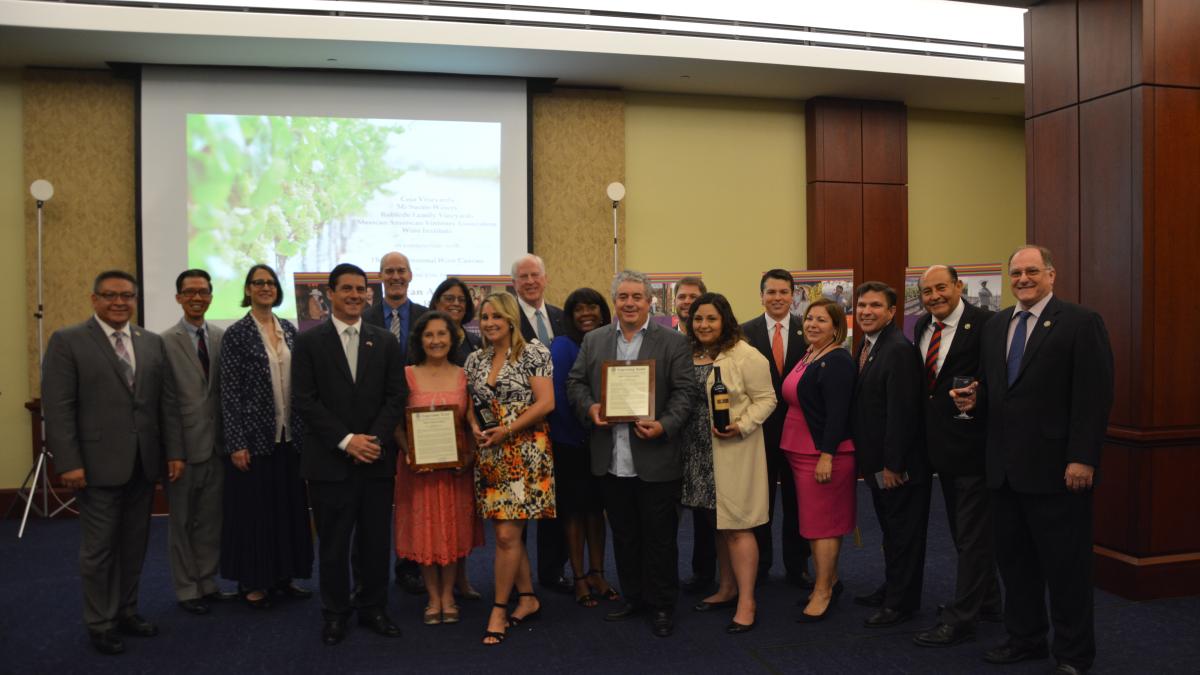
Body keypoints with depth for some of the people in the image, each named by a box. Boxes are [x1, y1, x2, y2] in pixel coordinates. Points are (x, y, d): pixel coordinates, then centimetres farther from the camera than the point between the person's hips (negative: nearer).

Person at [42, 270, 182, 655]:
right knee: (99, 548, 6)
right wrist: (69, 463, -14)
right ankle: (100, 624, 20)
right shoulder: (67, 341, -4)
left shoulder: (153, 343, 9)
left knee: (135, 544, 13)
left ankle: (126, 611, 28)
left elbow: (167, 402, 9)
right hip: (99, 463, -4)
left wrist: (174, 452, 4)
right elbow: (57, 408, -9)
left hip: (144, 463, 4)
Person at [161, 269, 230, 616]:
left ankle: (207, 582, 28)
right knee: (182, 521, 11)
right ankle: (187, 589, 24)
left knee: (211, 518, 14)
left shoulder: (222, 337, 4)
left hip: (216, 443, 4)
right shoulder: (165, 341, -9)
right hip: (183, 443, -4)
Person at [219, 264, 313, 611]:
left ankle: (284, 574, 25)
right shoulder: (236, 333, -7)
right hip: (254, 435, -5)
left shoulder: (288, 329, 8)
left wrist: (304, 428, 9)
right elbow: (229, 392, -9)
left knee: (289, 505, 11)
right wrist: (236, 443, -13)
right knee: (253, 508, 4)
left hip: (289, 434, 5)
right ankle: (252, 581, 18)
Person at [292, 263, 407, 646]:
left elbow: (396, 396, 4)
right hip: (330, 460, -2)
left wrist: (375, 439, -10)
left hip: (377, 458, 2)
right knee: (333, 542, 7)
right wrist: (346, 440, -13)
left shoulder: (385, 341, 8)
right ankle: (335, 614, 23)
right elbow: (305, 401, -5)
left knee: (376, 540, 8)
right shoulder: (309, 341, 1)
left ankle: (373, 608, 24)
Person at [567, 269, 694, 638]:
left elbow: (683, 391, -5)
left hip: (655, 459, -4)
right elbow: (576, 382, 12)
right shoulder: (593, 340, 10)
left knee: (659, 535, 6)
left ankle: (662, 605, 21)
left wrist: (664, 425, -20)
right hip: (612, 460, 4)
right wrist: (590, 407, -8)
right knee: (623, 534, 16)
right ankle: (633, 597, 31)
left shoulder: (673, 342, -1)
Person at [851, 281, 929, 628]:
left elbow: (902, 412, -24)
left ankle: (901, 602, 17)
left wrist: (892, 465, -22)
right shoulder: (866, 346, 9)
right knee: (890, 530, 21)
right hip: (877, 462, 9)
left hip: (899, 464, -9)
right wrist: (868, 457, 14)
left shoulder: (899, 350, -21)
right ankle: (891, 589, 35)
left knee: (903, 532, 5)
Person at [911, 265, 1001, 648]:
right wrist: (926, 435, 11)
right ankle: (987, 600, 37)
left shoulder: (983, 324, -15)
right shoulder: (922, 327, 9)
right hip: (941, 444, 8)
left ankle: (960, 620, 10)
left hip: (973, 444, -8)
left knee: (973, 534, 2)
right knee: (964, 532, 20)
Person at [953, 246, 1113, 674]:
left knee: (1065, 564, 6)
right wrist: (974, 398, -3)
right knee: (1013, 558, 15)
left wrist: (1082, 458, -17)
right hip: (1006, 468, 6)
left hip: (1055, 467, -6)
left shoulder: (1080, 322, -7)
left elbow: (1094, 396, -12)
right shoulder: (995, 326, 13)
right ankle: (1025, 639, 30)